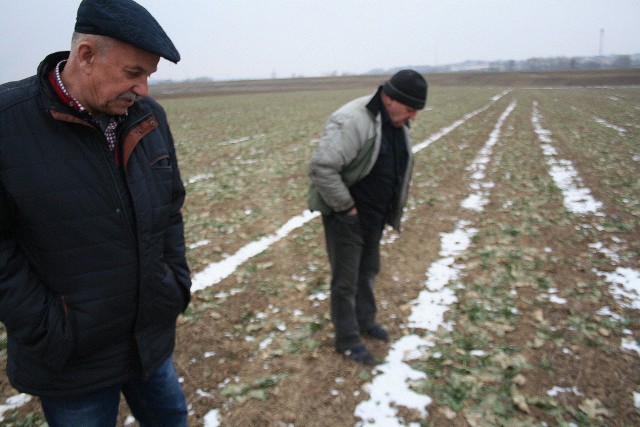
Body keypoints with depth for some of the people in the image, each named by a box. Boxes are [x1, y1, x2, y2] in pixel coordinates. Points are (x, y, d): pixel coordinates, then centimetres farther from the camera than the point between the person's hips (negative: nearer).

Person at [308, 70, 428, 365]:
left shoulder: (398, 124, 3)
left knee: (368, 270, 22)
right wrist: (346, 206, -24)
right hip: (346, 216, -8)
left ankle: (364, 321, 43)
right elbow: (321, 168, -33)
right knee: (346, 279, 4)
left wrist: (395, 209, 12)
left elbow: (402, 168, 19)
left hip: (375, 215, 9)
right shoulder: (352, 121, -27)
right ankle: (347, 340, 21)